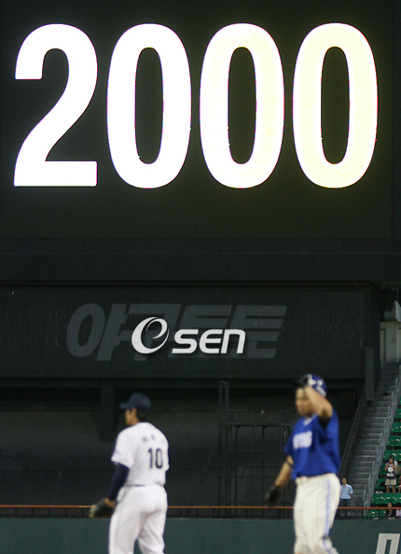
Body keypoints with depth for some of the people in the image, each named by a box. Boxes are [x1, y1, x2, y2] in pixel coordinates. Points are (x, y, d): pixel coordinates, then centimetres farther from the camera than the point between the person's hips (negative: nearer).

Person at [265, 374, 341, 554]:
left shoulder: (324, 420, -7)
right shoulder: (299, 425, 18)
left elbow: (324, 408, -34)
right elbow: (291, 460, 26)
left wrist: (309, 386, -19)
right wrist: (277, 486, 24)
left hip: (323, 485, -9)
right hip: (302, 488, 9)